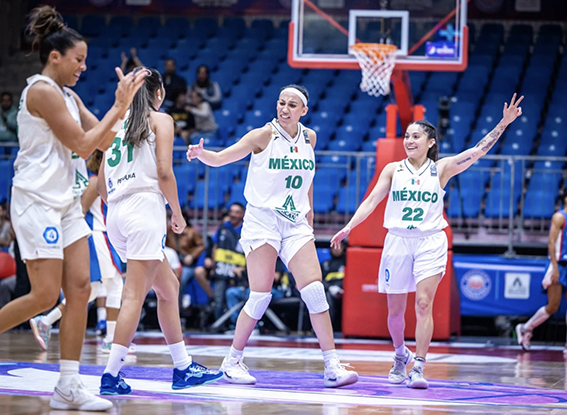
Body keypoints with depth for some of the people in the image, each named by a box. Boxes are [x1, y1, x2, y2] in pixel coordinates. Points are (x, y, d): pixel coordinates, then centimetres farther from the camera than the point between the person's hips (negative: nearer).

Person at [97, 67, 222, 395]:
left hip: (116, 213, 7)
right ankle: (111, 375, -16)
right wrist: (178, 214, 2)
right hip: (145, 209, -7)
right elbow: (164, 172, -9)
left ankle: (183, 368, 19)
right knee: (135, 295, -10)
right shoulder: (161, 120, 2)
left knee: (169, 286, 17)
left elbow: (102, 184, 16)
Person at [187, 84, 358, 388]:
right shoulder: (263, 136, -8)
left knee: (314, 291, -5)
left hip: (295, 224, 4)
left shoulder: (309, 138, 7)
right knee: (260, 296, -8)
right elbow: (220, 158, -13)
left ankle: (332, 367, -3)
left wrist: (309, 215, 23)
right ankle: (232, 361, 9)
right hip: (262, 221, -4)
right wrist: (201, 154, -33)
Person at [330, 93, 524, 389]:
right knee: (395, 309, 6)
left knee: (423, 303, -16)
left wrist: (503, 124, -13)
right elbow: (372, 201, 3)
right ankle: (401, 355, 32)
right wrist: (348, 227, -8)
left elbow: (478, 151, -4)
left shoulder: (441, 169, 3)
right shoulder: (393, 170, 7)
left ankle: (418, 368, -17)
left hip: (430, 242, -2)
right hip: (398, 240, 2)